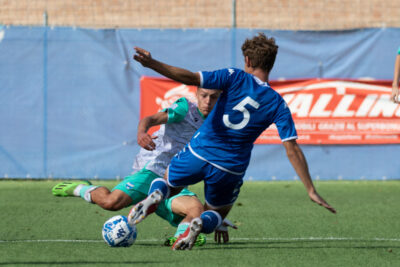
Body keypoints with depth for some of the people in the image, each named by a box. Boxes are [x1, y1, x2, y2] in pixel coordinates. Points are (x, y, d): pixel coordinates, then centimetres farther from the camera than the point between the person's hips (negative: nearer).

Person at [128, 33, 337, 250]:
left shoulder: (236, 78, -7)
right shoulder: (278, 105, -3)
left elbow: (192, 78, -18)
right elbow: (292, 150, -8)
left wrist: (152, 64, -19)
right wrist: (311, 191, -7)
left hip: (199, 152, 0)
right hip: (231, 168, 1)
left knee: (168, 184, 28)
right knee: (216, 214, 26)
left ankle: (156, 194, -11)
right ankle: (201, 223, -13)